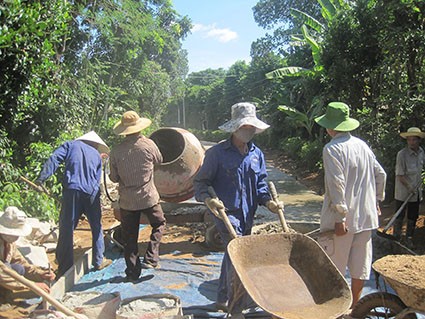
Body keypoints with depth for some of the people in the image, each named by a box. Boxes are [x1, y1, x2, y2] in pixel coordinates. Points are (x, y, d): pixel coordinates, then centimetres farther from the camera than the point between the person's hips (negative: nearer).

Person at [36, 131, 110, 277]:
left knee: (66, 229, 4)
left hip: (71, 190, -2)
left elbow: (54, 159, -1)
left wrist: (41, 179, -8)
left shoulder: (71, 145, 16)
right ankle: (98, 261, 26)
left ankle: (64, 268, 8)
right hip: (92, 193, 2)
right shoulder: (97, 155, 22)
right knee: (96, 228, 18)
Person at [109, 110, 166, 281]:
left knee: (129, 237, 12)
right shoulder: (148, 144, -10)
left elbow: (114, 178, 0)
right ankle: (151, 258, 9)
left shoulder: (116, 151, -7)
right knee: (159, 224, 21)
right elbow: (159, 160, 9)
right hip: (148, 197, -1)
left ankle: (133, 272, 18)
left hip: (127, 201, 1)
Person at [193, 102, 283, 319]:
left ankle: (223, 300, 38)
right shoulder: (217, 153, -9)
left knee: (232, 258, 19)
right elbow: (200, 181, -6)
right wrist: (208, 199, -25)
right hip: (226, 213, -6)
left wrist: (268, 201, -7)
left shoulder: (257, 154, 9)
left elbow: (260, 184, 12)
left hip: (247, 215, 7)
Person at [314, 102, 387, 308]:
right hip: (366, 215, 7)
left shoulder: (332, 148, -15)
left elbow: (337, 184, -22)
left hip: (343, 217, -7)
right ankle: (354, 306, 30)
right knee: (360, 264, 16)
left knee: (334, 267, 7)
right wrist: (376, 201, 23)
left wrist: (340, 216, -20)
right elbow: (380, 174, 13)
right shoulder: (362, 145, 7)